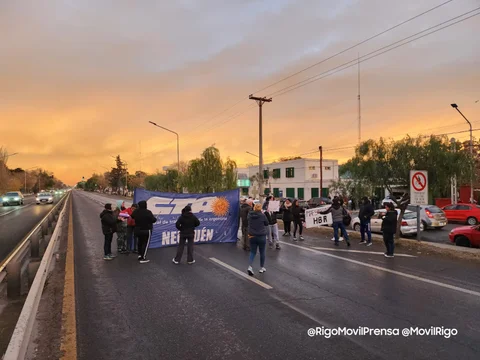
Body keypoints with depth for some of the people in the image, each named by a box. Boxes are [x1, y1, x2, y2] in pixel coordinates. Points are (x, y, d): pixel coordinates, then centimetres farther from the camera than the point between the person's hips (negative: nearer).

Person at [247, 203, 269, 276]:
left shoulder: (250, 215, -3)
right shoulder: (262, 215, -14)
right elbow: (267, 224, 1)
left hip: (252, 236, 3)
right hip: (261, 236, -3)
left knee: (252, 252, 10)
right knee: (262, 252, 13)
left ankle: (250, 267, -6)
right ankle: (262, 268, 23)